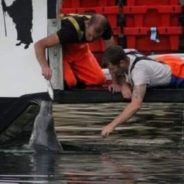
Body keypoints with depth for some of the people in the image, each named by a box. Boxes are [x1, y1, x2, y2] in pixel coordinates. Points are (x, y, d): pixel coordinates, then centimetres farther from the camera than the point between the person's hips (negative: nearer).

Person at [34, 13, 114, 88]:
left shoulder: (103, 26, -25)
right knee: (69, 81, -28)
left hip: (79, 49, 5)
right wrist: (45, 67, -58)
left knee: (99, 79, -14)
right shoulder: (71, 29, -39)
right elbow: (39, 44, -42)